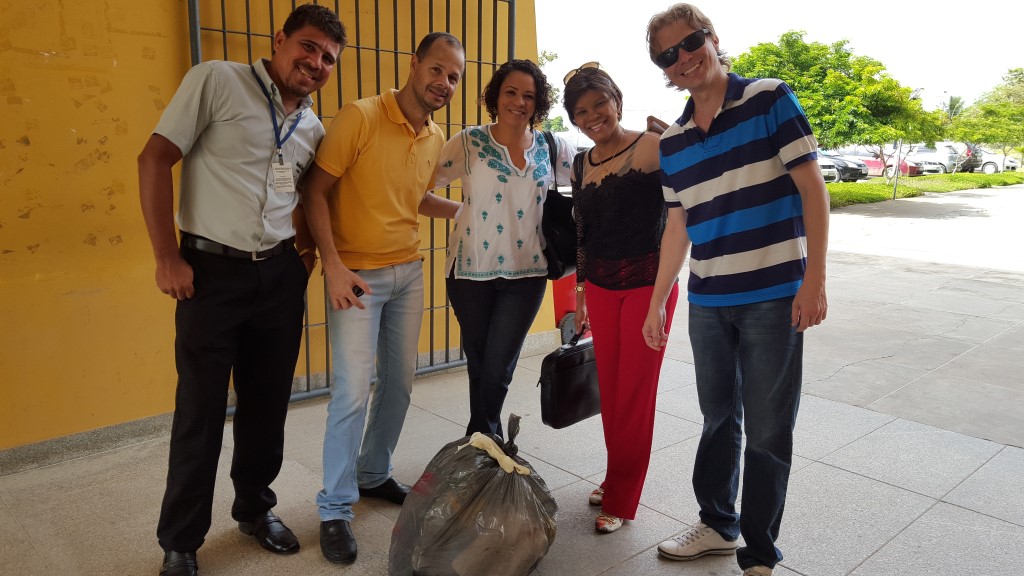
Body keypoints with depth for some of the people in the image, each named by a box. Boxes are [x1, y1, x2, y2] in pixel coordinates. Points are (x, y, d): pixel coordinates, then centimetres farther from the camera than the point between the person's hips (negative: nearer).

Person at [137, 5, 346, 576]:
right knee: (201, 411, 3)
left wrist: (311, 247, 7)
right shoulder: (217, 81, -5)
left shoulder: (314, 129, 11)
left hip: (281, 275, 5)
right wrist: (167, 257, -12)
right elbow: (156, 158, -8)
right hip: (212, 271, -5)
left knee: (269, 403, 13)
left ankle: (256, 507, 34)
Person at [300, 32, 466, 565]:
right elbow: (316, 190, -13)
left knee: (400, 383, 12)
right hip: (358, 275, -6)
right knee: (352, 391, -8)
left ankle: (374, 474, 33)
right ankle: (335, 508, 9)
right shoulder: (360, 116, -13)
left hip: (409, 272, 7)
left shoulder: (436, 141, 8)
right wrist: (334, 265, -20)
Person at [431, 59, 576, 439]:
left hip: (527, 273, 1)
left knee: (497, 369, 1)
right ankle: (487, 440, 35)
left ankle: (482, 441, 26)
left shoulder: (552, 148, 4)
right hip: (472, 270, -1)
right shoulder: (468, 143, -3)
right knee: (479, 365, 13)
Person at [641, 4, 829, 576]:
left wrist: (814, 278, -14)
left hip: (773, 298, -4)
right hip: (707, 302, 5)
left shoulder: (771, 99, -4)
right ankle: (719, 525, 35)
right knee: (719, 419, 17)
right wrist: (658, 301, 13)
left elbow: (813, 189, -7)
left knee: (767, 431, 3)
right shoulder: (672, 142, 9)